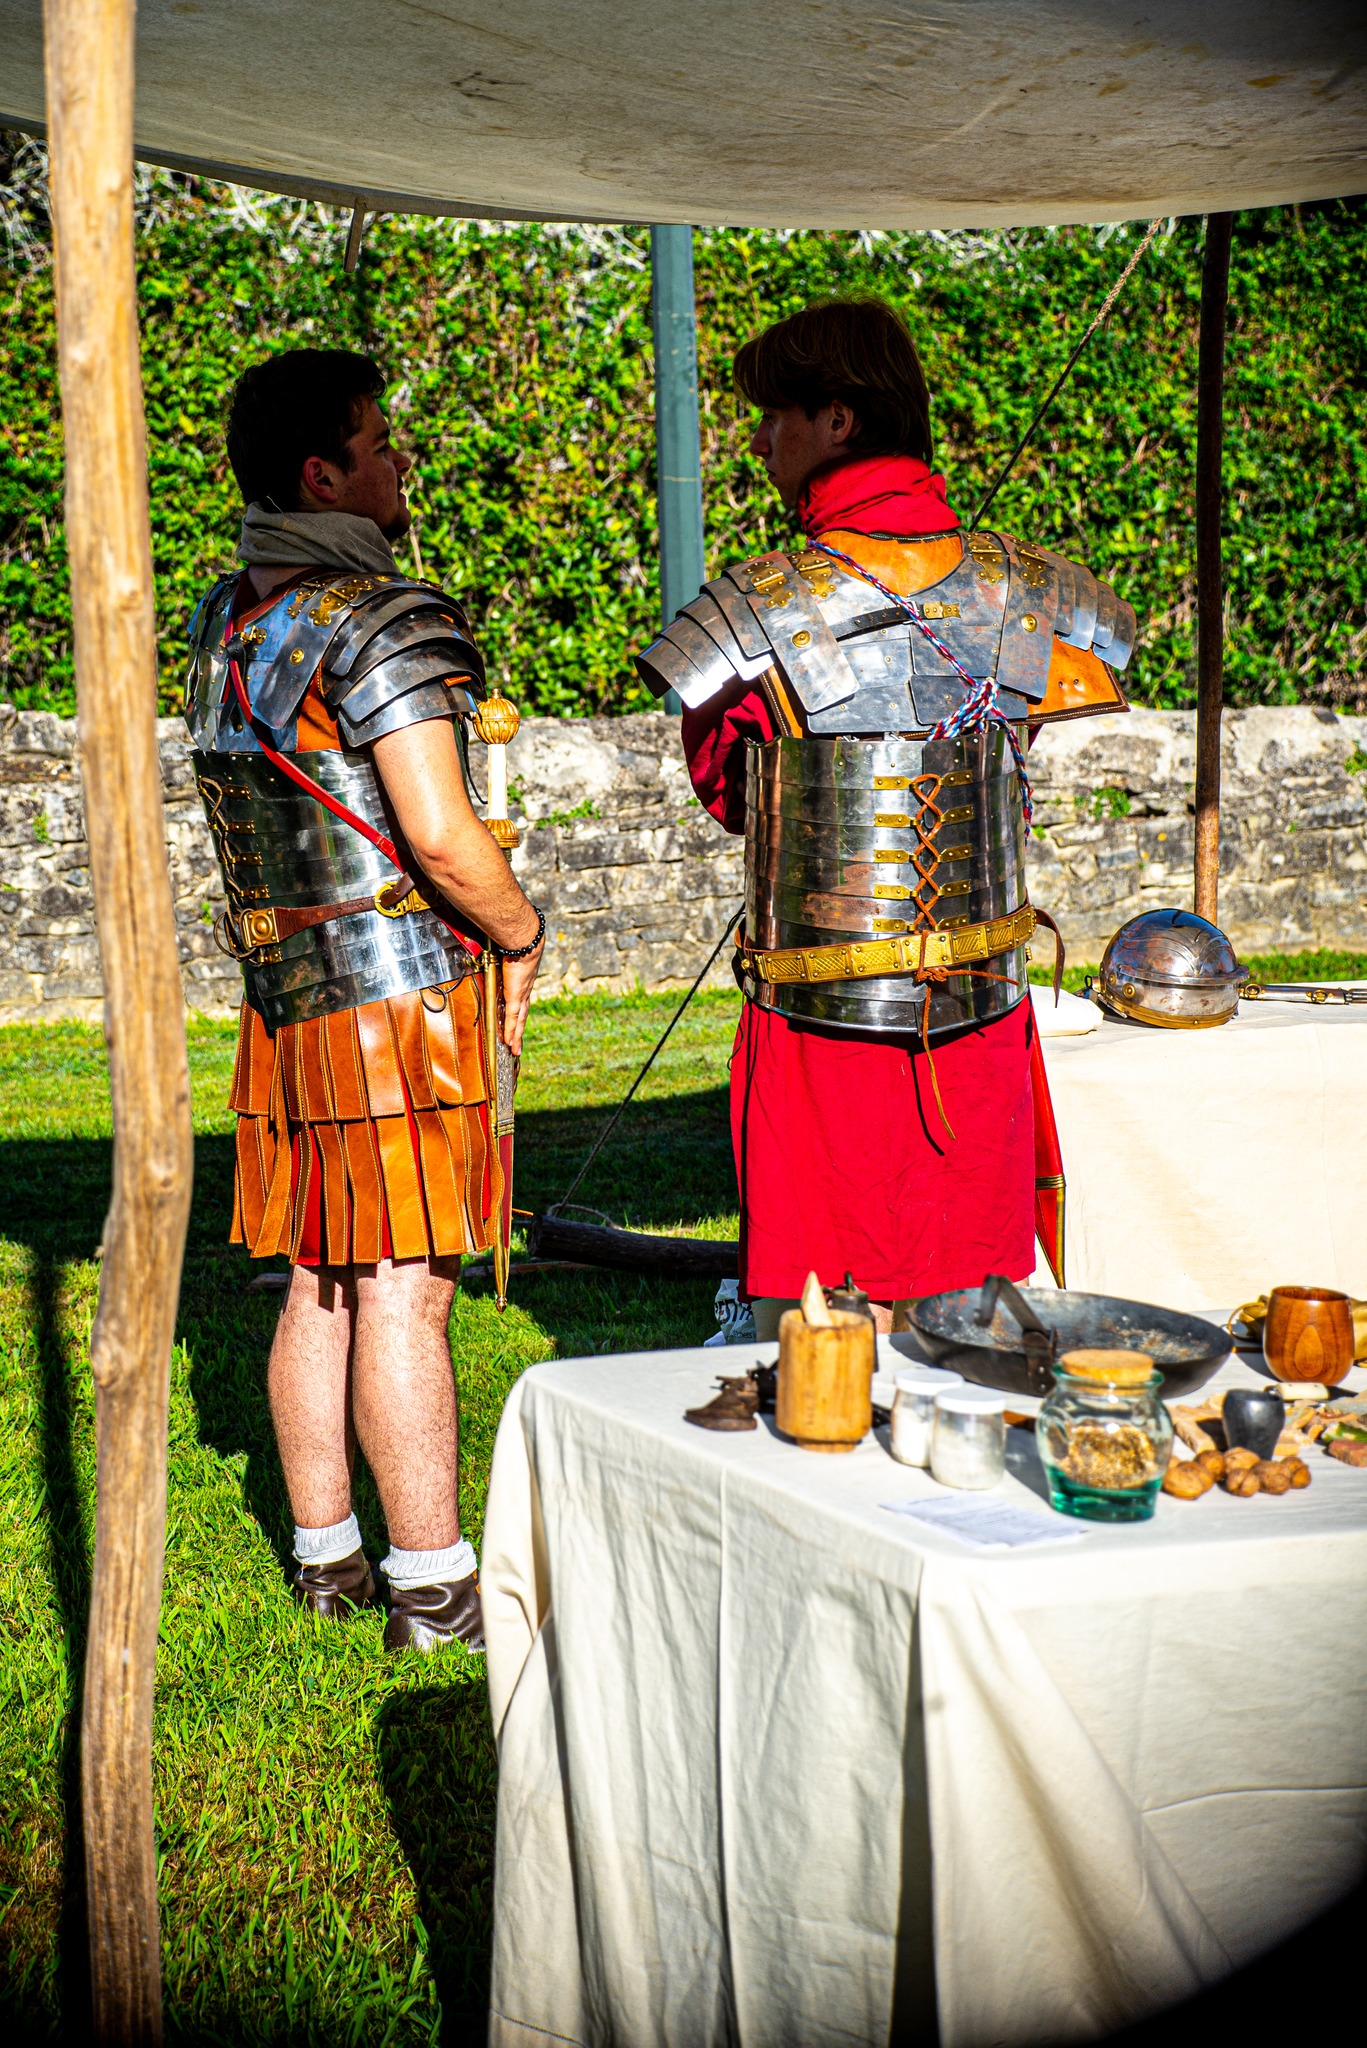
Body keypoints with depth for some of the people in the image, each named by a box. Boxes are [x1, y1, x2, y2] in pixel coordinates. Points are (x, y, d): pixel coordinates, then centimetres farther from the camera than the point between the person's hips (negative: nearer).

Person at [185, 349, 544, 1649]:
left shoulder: (221, 623, 13)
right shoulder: (384, 618, -14)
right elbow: (440, 835, -21)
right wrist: (522, 934, -3)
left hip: (284, 999, 8)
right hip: (400, 991, -8)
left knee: (319, 1288, 14)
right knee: (403, 1296, -4)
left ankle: (323, 1555, 23)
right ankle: (433, 1588, 3)